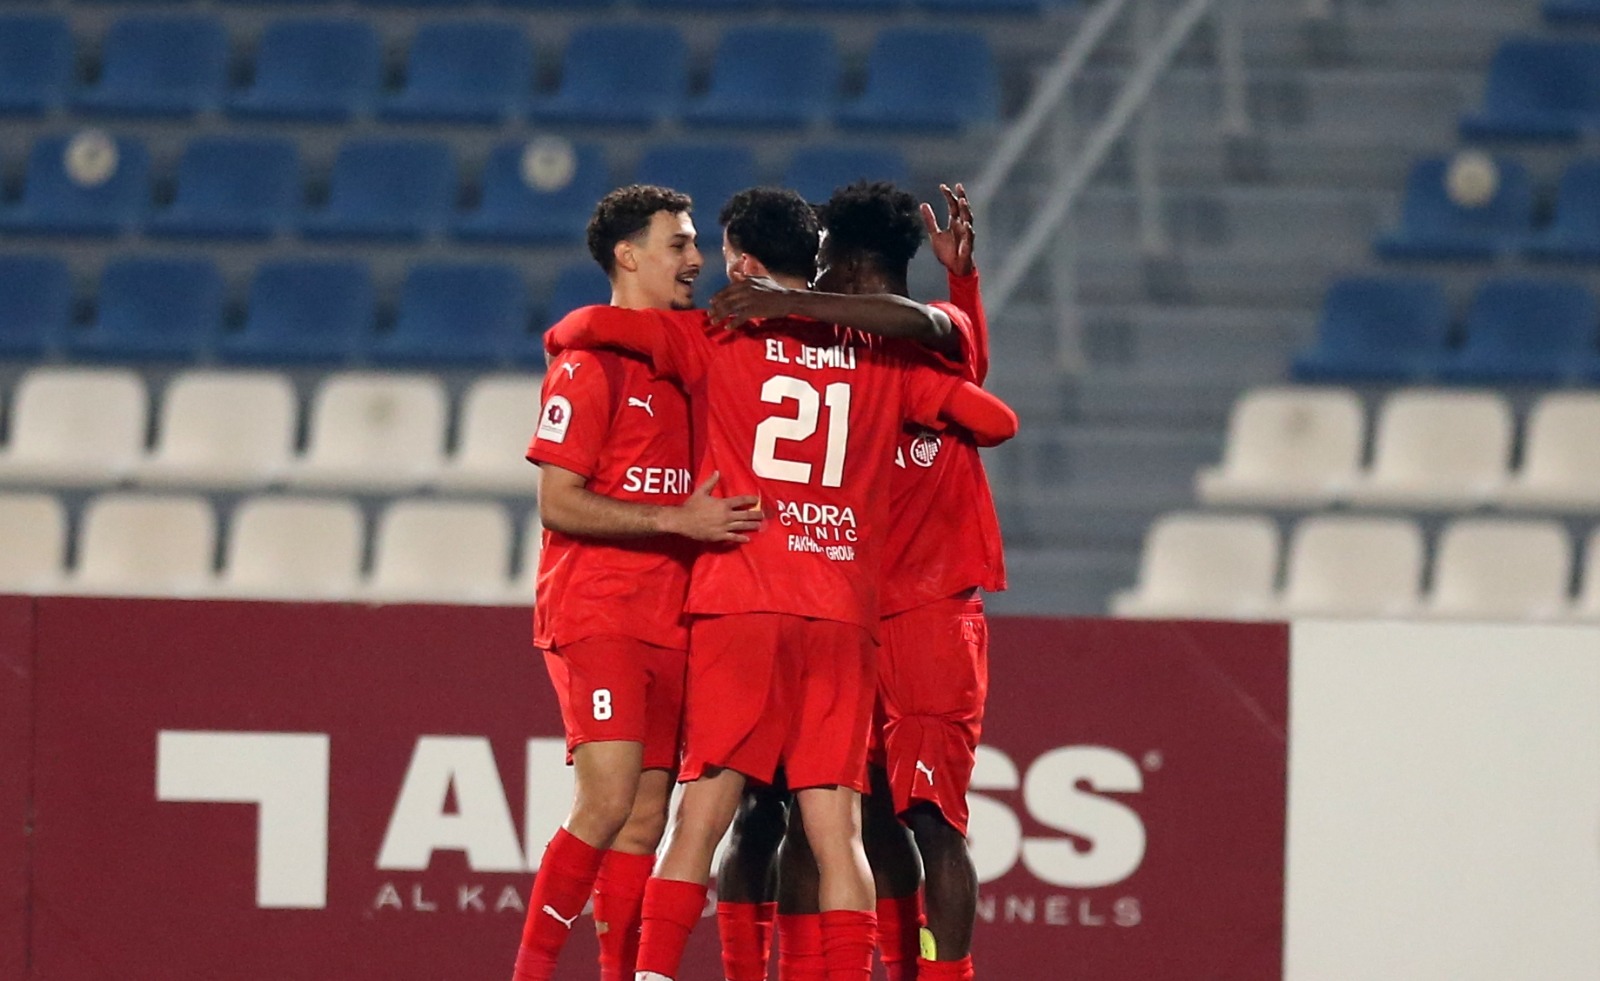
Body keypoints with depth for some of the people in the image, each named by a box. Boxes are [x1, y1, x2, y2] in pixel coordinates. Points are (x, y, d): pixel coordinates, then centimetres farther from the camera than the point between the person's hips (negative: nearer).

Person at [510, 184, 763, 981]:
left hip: (666, 624, 7)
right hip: (595, 613, -7)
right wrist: (678, 520, -19)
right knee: (607, 804, -18)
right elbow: (558, 503, -13)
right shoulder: (591, 360, -7)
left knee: (645, 822, 5)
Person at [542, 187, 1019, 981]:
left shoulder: (719, 342, 3)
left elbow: (589, 327, -6)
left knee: (702, 814, -3)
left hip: (740, 608, -2)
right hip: (844, 616, 2)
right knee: (836, 829, 0)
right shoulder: (878, 356, 11)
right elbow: (996, 421, 15)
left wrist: (561, 346, 17)